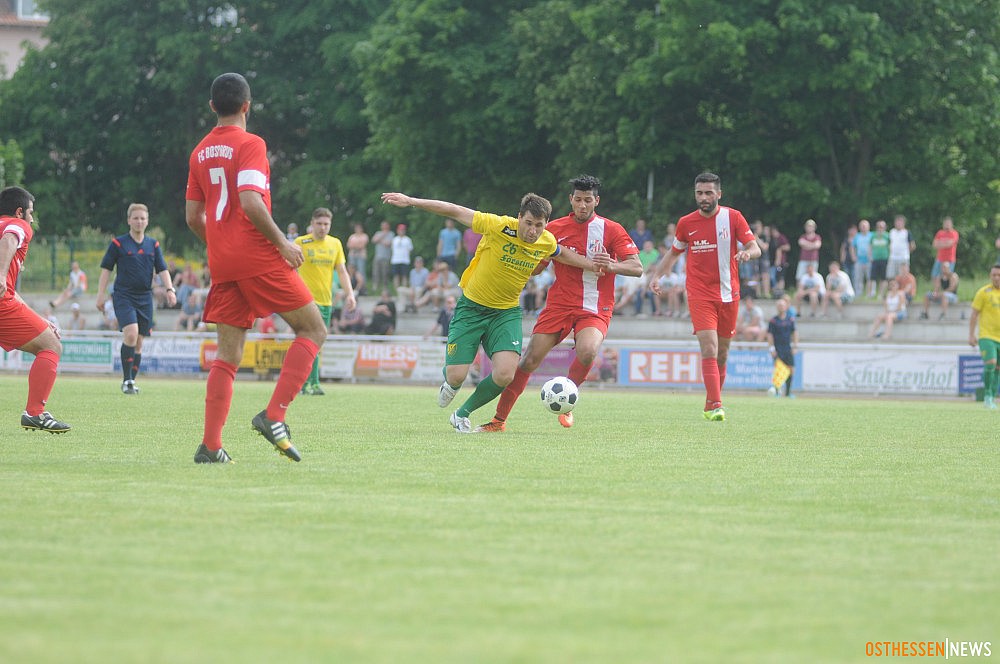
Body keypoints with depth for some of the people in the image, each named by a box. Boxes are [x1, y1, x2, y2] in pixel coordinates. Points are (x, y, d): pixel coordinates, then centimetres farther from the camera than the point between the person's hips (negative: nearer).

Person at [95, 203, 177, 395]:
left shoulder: (153, 245, 11)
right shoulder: (118, 243, 0)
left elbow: (162, 270, 10)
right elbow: (106, 269, 2)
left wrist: (169, 289, -5)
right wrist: (101, 294, -4)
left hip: (145, 298, 4)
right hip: (123, 295, -4)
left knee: (138, 342, 6)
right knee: (131, 333, -22)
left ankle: (131, 381, 16)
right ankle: (127, 380, -16)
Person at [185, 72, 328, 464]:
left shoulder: (200, 153, 14)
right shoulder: (250, 144, -7)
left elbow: (192, 216, 16)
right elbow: (250, 202, -20)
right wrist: (283, 243, -12)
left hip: (222, 266, 7)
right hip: (258, 257, -7)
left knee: (227, 355, 7)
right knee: (313, 329, 4)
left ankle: (210, 445, -3)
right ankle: (274, 414, -11)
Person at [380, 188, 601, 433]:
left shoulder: (547, 242, -7)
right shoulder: (499, 227, -22)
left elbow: (561, 254, 20)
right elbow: (454, 211, -17)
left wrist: (592, 264, 21)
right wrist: (410, 201, -18)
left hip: (506, 312, 3)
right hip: (471, 307, -3)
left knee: (504, 375, -18)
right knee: (456, 376, -8)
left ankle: (462, 415, 9)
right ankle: (450, 385, 34)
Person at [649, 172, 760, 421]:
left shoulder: (733, 217, 0)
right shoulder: (686, 223, 3)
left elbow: (755, 247, -2)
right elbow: (674, 253, 17)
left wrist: (748, 252, -26)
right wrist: (657, 275, 3)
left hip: (728, 295, 1)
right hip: (699, 295, -1)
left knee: (722, 354, 9)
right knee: (709, 350, -17)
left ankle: (710, 405, 25)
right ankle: (715, 406, -21)